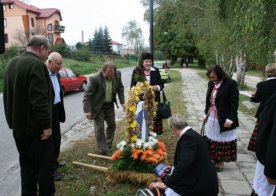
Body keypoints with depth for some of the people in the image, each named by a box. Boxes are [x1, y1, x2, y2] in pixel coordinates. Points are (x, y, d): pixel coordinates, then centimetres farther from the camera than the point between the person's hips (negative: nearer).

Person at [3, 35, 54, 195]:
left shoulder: (12, 63, 10)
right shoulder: (36, 64, -20)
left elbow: (9, 95, 15)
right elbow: (40, 99, -25)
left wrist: (13, 120, 20)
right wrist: (46, 125, -19)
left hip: (18, 125, 9)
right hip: (35, 127, -9)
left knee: (27, 165, 19)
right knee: (44, 166, 5)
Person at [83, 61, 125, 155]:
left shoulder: (117, 74, -14)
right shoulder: (95, 79, -28)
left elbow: (120, 88, 3)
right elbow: (87, 95, -21)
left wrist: (122, 102, -4)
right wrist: (87, 110, -22)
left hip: (110, 105, 5)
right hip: (98, 106, -5)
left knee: (112, 125, 14)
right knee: (99, 128, -1)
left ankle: (108, 145, 35)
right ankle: (103, 150, 14)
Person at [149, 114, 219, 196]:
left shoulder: (188, 137, -20)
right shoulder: (192, 134, 9)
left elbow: (184, 164, -28)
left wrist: (166, 184, -26)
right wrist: (174, 168, 33)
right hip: (203, 180, 9)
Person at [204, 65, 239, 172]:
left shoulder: (231, 84, -13)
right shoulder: (211, 83, 6)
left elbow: (234, 103, -14)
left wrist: (230, 119, -19)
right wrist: (207, 113, 14)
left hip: (223, 119, -6)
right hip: (211, 117, 6)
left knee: (222, 139, 6)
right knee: (211, 138, 11)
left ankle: (220, 162, 21)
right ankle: (213, 159, 26)